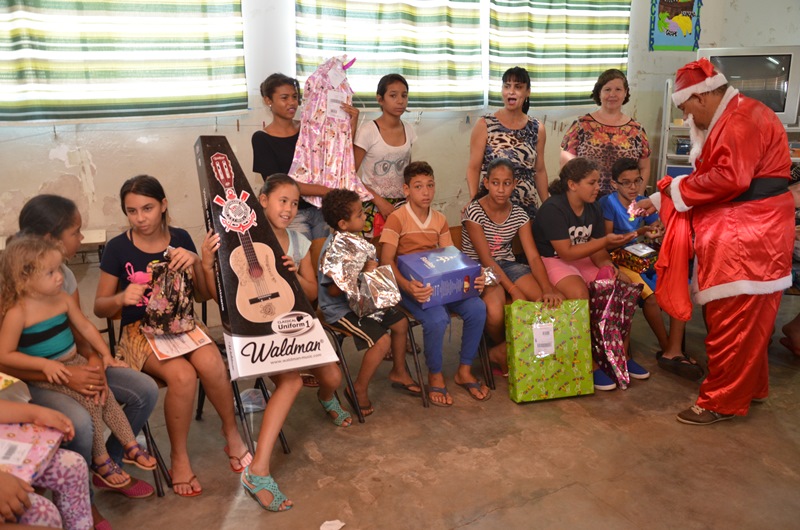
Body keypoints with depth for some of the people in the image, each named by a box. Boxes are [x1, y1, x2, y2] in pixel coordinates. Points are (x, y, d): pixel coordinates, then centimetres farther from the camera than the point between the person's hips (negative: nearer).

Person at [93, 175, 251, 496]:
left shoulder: (180, 239, 1)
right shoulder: (118, 248, -6)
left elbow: (203, 295, 4)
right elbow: (99, 307, 0)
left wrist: (195, 262, -15)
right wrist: (122, 298, -23)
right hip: (140, 329, -2)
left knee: (212, 365, -31)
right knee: (182, 375, -32)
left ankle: (231, 431, -3)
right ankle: (179, 455, -8)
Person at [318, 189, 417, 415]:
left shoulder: (354, 239, 3)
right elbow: (333, 290, -28)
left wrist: (372, 269, -2)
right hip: (340, 309, -10)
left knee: (400, 322, 14)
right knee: (381, 340, -21)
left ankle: (399, 372, 34)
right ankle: (359, 389, 1)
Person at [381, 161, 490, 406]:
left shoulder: (440, 220, 12)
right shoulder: (397, 218, -6)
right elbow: (386, 261, -13)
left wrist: (472, 278, -9)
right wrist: (407, 286, -31)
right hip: (411, 285, -5)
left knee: (477, 308, -20)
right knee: (437, 318, -33)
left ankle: (464, 371, 1)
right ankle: (435, 376, -5)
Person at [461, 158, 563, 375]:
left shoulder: (519, 215, 1)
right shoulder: (474, 212, -14)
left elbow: (533, 257, -6)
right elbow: (486, 259, -19)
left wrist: (549, 289, -24)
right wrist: (514, 290, -27)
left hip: (507, 265, 5)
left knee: (553, 302, -18)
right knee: (495, 310, -37)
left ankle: (501, 351, -4)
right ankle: (505, 349, 2)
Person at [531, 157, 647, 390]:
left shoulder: (593, 209, 6)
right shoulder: (553, 209, -18)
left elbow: (598, 251, 5)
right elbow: (566, 252, -23)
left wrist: (608, 266, -17)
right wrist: (606, 241, -27)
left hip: (583, 260, 8)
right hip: (552, 261, -7)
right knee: (581, 295, -35)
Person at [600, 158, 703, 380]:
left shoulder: (644, 202, 9)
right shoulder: (608, 203, -7)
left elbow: (663, 231, 8)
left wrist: (660, 230, -17)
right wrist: (640, 232, -24)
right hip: (619, 260, -6)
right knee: (651, 294, -29)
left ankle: (674, 351, -17)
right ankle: (667, 349, -7)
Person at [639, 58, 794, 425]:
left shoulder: (742, 119, -15)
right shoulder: (726, 120, 19)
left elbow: (729, 177, -25)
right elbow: (715, 176, 19)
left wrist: (678, 188, -12)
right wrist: (662, 200, 9)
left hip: (747, 237, -11)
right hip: (732, 234, 11)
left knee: (733, 321, -4)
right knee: (744, 318, 17)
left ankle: (723, 401, 5)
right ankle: (749, 386, 30)